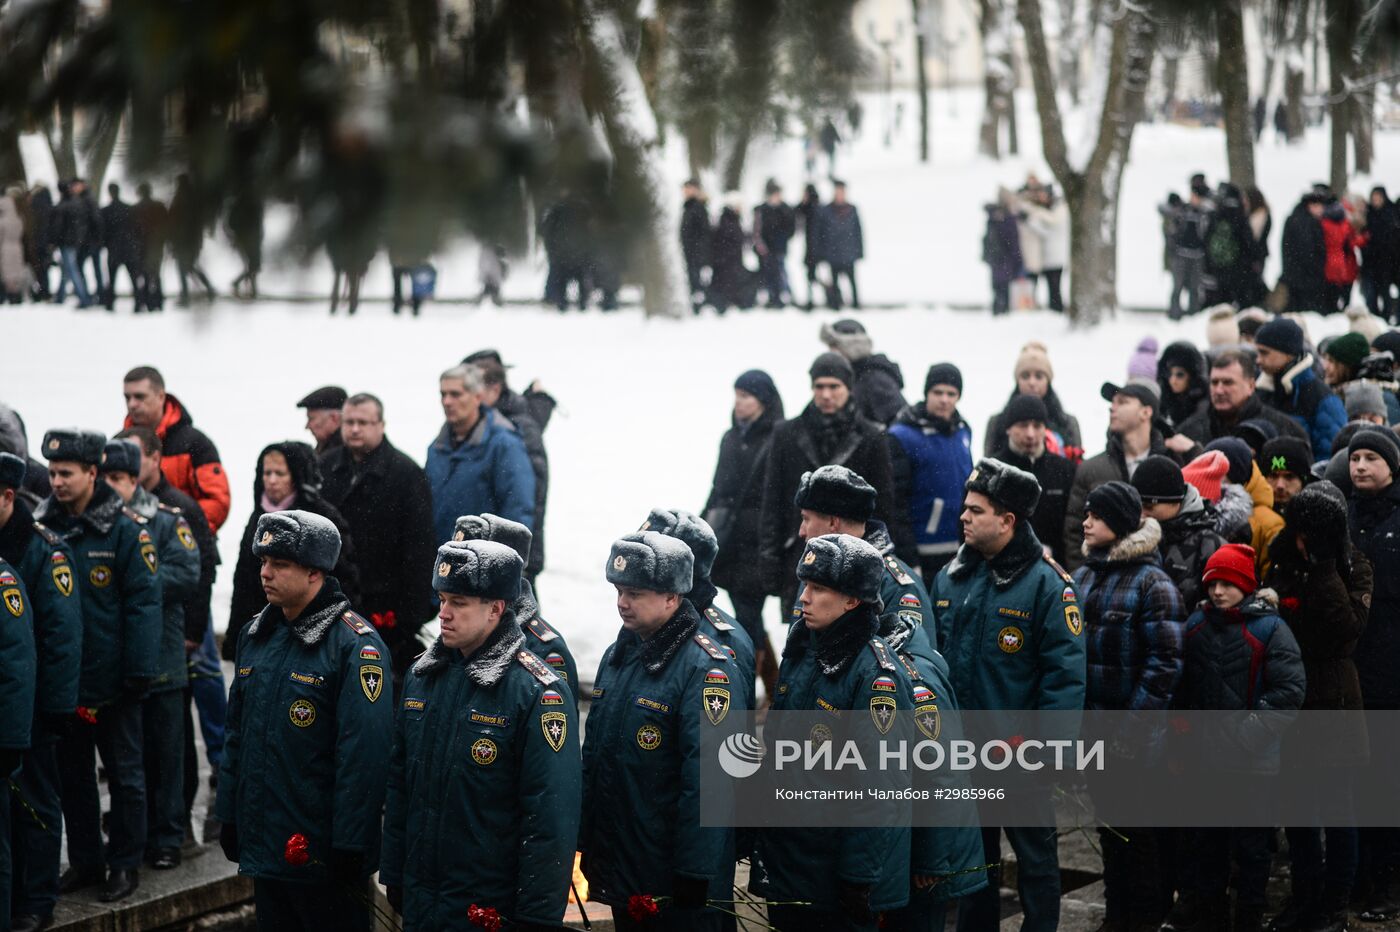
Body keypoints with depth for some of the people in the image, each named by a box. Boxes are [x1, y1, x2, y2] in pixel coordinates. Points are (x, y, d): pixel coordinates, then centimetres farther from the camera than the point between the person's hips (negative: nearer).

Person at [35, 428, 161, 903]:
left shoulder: (124, 532, -11)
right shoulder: (41, 529, 1)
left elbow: (143, 604, -11)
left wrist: (138, 672, -15)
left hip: (112, 682, -4)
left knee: (124, 773, 7)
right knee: (71, 773, 14)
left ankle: (124, 864, 18)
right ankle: (84, 861, 26)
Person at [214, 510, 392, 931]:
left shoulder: (354, 644, -15)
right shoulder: (256, 637, 10)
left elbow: (364, 754, -19)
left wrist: (349, 846, -20)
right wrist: (228, 817, 16)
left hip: (323, 853, -7)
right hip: (264, 845, 7)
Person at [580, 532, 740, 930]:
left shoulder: (706, 669, -17)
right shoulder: (617, 656, 9)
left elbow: (706, 781, -20)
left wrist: (694, 876, -21)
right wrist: (585, 845, 14)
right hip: (617, 868, 8)